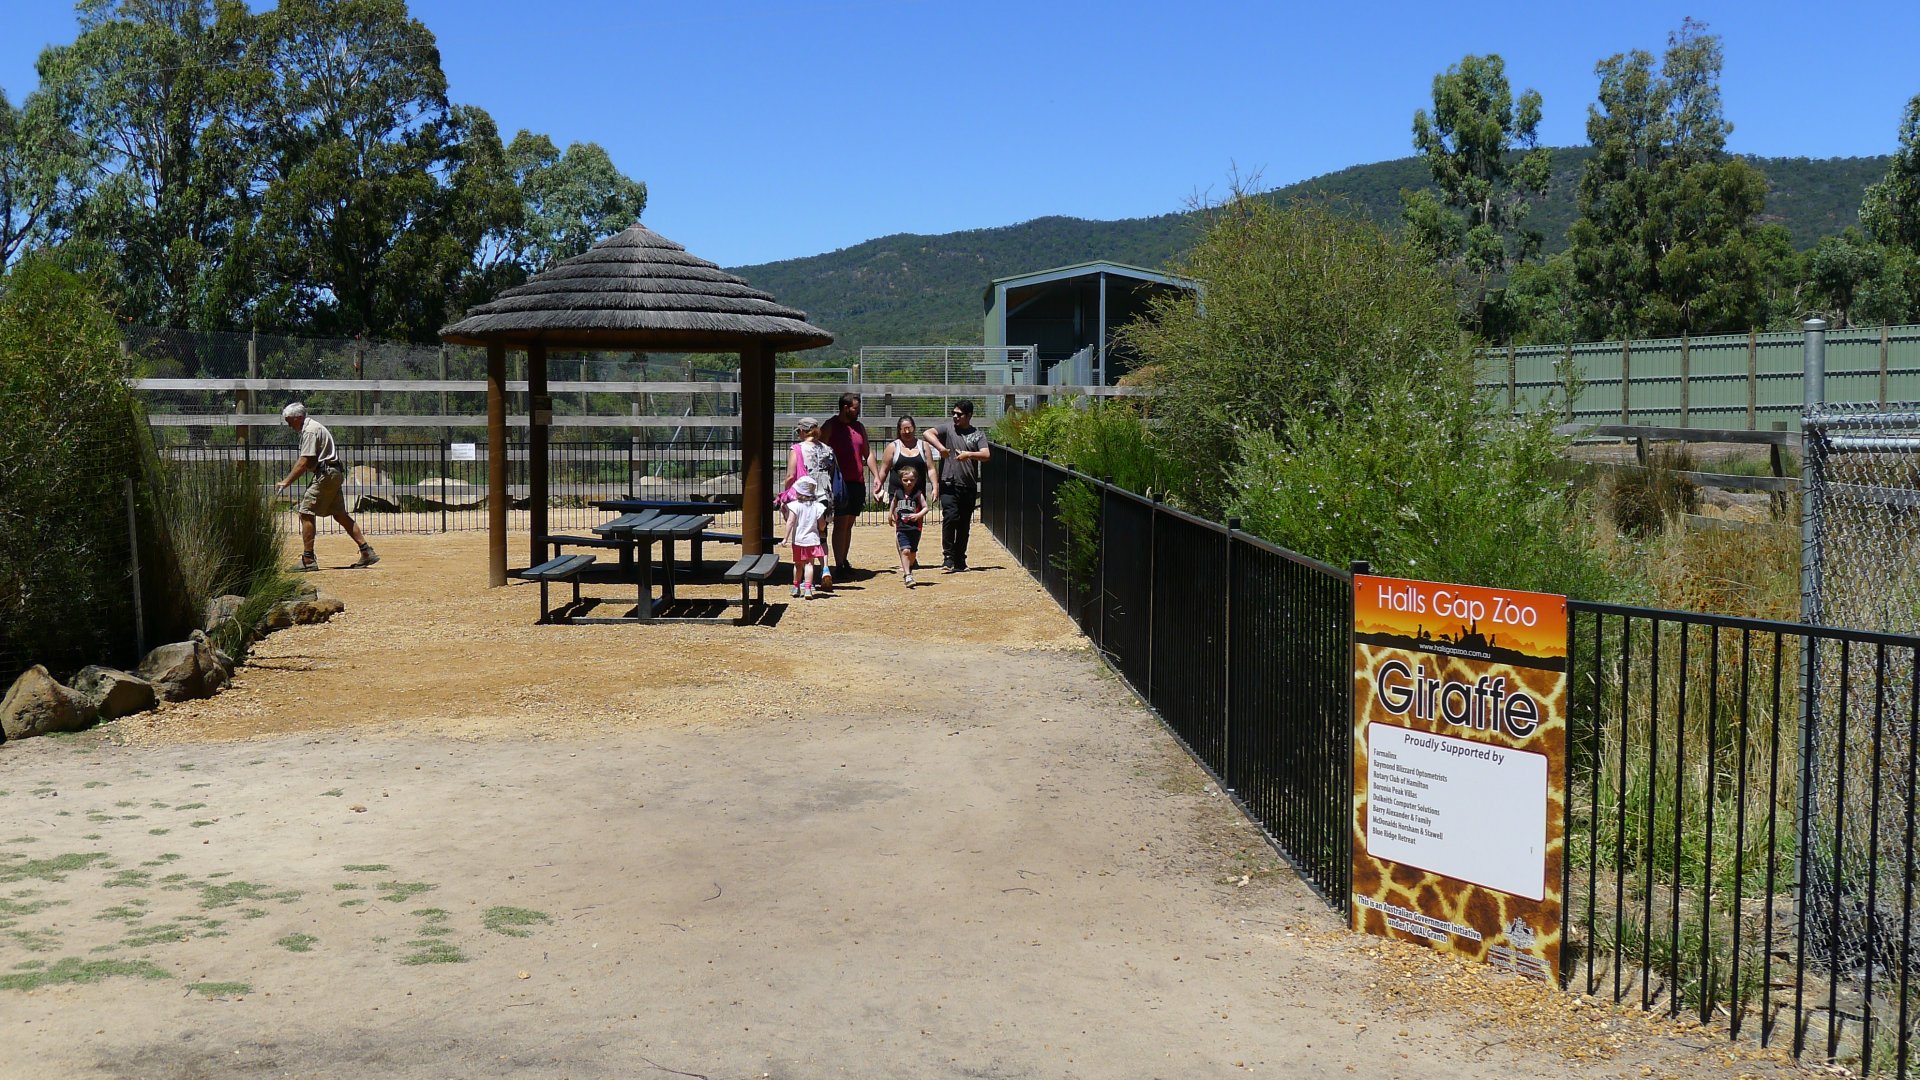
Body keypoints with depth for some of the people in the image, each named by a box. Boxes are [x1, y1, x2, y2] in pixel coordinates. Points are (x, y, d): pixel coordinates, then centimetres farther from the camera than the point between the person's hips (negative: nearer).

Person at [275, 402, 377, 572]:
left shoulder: (310, 431, -12)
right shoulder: (312, 427, 20)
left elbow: (304, 463, -18)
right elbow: (305, 462, 23)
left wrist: (286, 482, -14)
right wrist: (289, 479, 21)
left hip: (326, 474, -10)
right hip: (334, 475, 10)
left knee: (306, 512, -8)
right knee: (340, 514, 11)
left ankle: (308, 560, -8)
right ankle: (367, 552, 9)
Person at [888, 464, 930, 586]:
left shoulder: (918, 494, -3)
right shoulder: (898, 493, 6)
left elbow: (925, 508, -6)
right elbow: (894, 504, 25)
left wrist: (918, 515, -21)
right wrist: (890, 514, 31)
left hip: (915, 527, 0)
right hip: (901, 527, 0)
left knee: (912, 551, 10)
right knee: (905, 550, -14)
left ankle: (909, 568, 38)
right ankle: (907, 576, -17)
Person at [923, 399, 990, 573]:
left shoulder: (978, 434, 10)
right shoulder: (947, 427, 5)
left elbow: (986, 455, -3)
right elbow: (928, 433, -10)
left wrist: (969, 454, -20)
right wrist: (940, 447, -26)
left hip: (969, 487, 3)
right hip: (949, 484, -3)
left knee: (964, 524, 7)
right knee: (950, 517, -19)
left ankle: (959, 560, 16)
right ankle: (948, 557, -12)